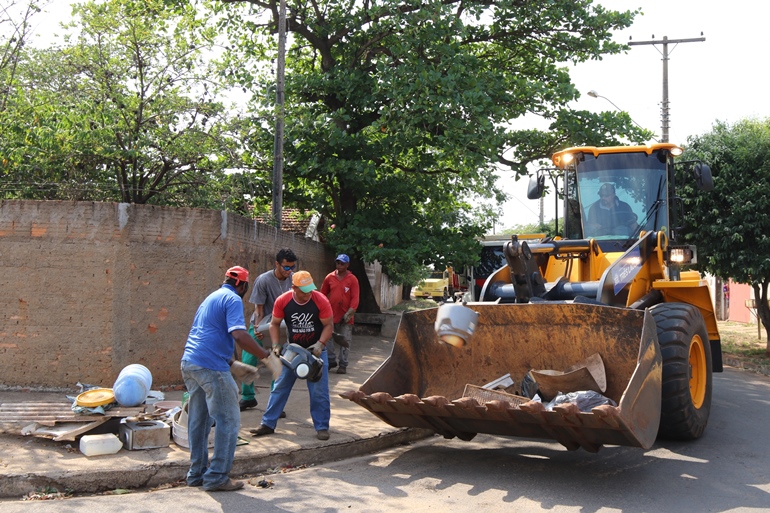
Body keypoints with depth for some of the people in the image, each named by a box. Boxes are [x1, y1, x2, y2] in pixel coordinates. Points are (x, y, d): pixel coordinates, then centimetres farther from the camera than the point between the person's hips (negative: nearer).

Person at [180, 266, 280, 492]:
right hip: (211, 367, -9)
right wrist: (267, 356, -13)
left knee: (198, 420, 16)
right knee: (229, 420, -1)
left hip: (189, 363, 9)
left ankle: (197, 473, 24)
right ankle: (217, 477, 1)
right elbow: (239, 335, -21)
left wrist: (233, 365, 30)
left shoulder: (211, 298, 24)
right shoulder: (233, 299, -5)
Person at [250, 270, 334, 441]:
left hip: (316, 351, -2)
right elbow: (274, 324, -2)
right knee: (279, 388, 5)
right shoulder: (282, 301, -14)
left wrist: (320, 344, -23)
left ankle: (322, 427, 8)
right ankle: (268, 424, 13)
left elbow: (328, 325, -11)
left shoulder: (321, 301, -18)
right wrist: (276, 345, -13)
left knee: (319, 391, -2)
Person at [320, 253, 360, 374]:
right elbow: (323, 294, 10)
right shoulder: (329, 277, 3)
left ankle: (343, 366, 8)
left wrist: (349, 313, -20)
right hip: (330, 314, 3)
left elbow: (355, 298, -11)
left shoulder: (352, 279, -6)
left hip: (345, 317, -3)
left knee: (345, 341, 1)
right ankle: (331, 360, 21)